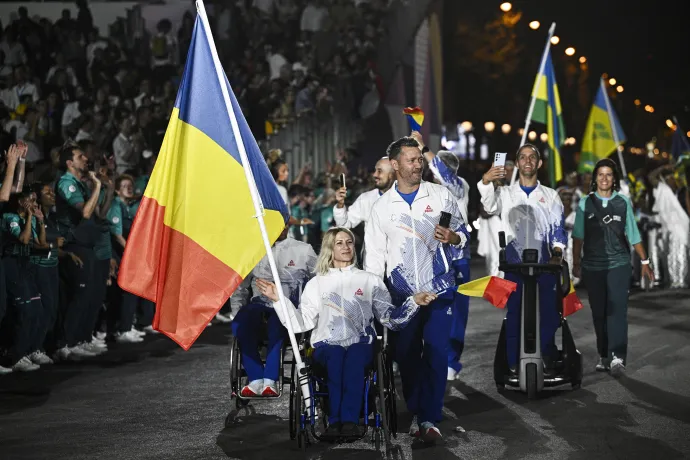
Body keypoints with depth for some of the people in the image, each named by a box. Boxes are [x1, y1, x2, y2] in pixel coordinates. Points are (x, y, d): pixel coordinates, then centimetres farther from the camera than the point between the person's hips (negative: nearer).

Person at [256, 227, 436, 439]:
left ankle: (348, 421, -42)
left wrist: (414, 302, -5)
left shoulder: (371, 280, 20)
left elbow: (389, 318, 9)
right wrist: (278, 300, -2)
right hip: (326, 344, 0)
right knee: (335, 355, -35)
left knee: (354, 356, -36)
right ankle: (338, 420, -40)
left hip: (361, 344, 0)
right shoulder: (316, 283, 19)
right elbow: (302, 323, 7)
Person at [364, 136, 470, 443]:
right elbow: (375, 254, 7)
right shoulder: (382, 206, 5)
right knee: (406, 354, 5)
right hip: (402, 293, 1)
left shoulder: (441, 195, 2)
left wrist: (453, 238, -15)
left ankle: (429, 418, 0)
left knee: (436, 353, -6)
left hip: (439, 289, -1)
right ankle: (416, 413, 20)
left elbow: (463, 232, 8)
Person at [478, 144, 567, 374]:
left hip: (544, 264, 1)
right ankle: (514, 366, 1)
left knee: (548, 314, -3)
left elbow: (558, 229, 9)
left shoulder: (551, 196, 14)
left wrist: (557, 253, -11)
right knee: (514, 314, -2)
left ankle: (548, 362, 8)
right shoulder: (505, 193, 10)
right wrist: (486, 181, -33)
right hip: (514, 264, -1)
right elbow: (491, 207, -13)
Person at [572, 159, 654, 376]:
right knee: (599, 313, 6)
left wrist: (645, 262, 8)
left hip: (619, 264, -1)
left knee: (617, 309, -12)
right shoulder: (585, 203, 4)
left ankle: (617, 357, -17)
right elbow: (578, 236, 8)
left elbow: (633, 235, 7)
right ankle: (604, 356, 14)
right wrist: (576, 263, 7)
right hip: (592, 267, 1)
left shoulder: (623, 202, 3)